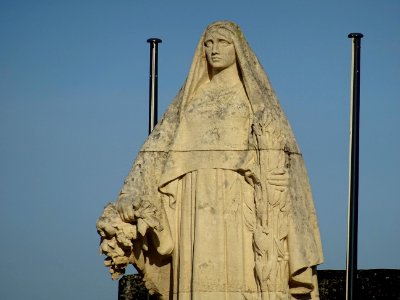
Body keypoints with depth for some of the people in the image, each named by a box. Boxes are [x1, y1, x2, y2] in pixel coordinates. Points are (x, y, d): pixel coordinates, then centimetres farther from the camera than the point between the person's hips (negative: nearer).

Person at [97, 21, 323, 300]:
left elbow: (277, 156, -1)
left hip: (240, 207, -3)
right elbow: (158, 149, 9)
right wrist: (131, 198, -5)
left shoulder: (256, 97, 9)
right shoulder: (190, 99, 19)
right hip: (197, 208, 3)